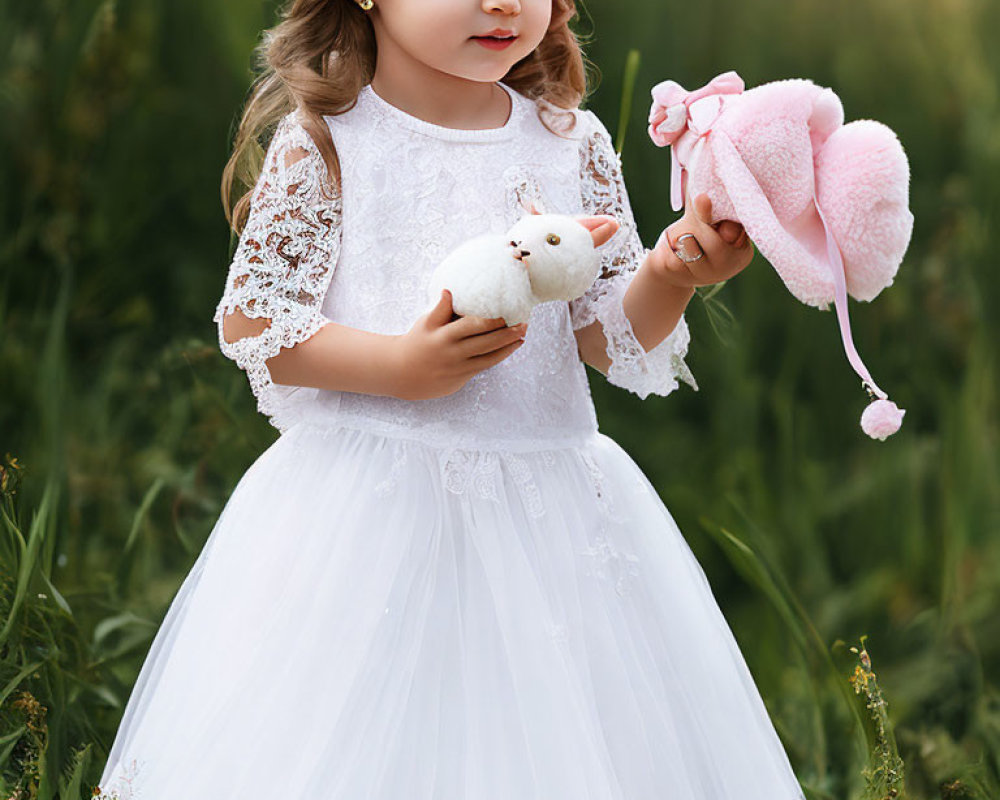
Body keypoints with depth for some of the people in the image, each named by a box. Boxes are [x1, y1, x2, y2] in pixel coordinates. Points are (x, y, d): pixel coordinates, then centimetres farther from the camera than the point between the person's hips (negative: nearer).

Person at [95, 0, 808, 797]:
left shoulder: (572, 143, 7)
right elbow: (248, 320, -6)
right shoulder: (324, 139, -3)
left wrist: (665, 278, -15)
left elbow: (608, 336, 6)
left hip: (548, 503, 3)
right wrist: (401, 366, -19)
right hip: (366, 509, -3)